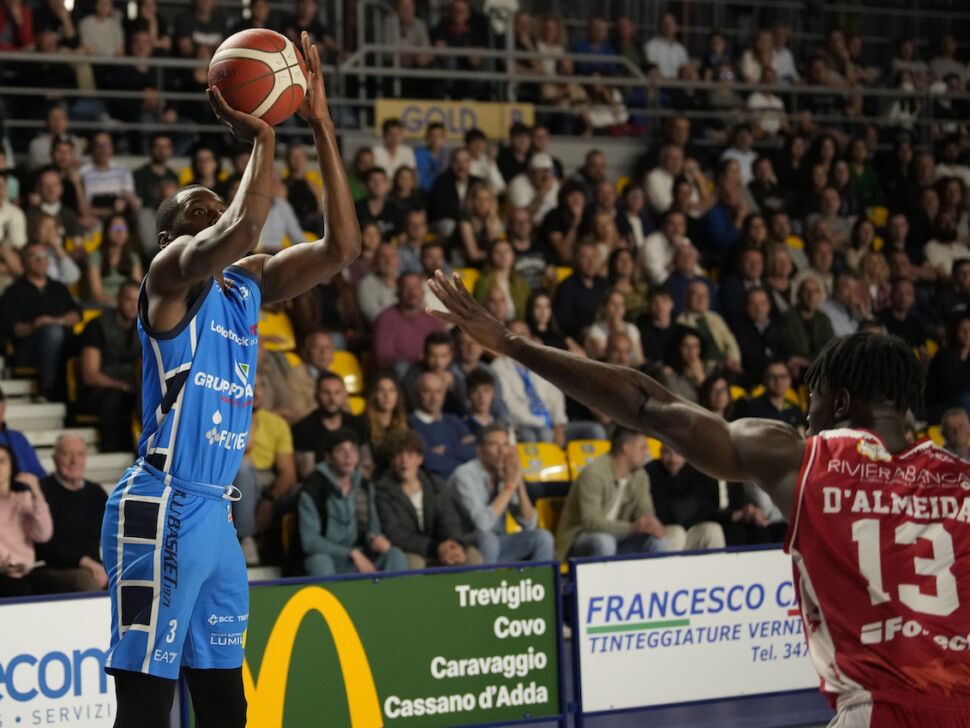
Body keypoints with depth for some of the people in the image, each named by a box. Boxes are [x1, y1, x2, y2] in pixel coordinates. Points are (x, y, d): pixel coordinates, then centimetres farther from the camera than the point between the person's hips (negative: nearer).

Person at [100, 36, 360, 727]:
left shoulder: (248, 284, 15)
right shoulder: (171, 271, -7)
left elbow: (342, 247, 5)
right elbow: (236, 236, -29)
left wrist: (322, 125, 1)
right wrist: (261, 140, -19)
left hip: (216, 514, 9)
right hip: (160, 511, -8)